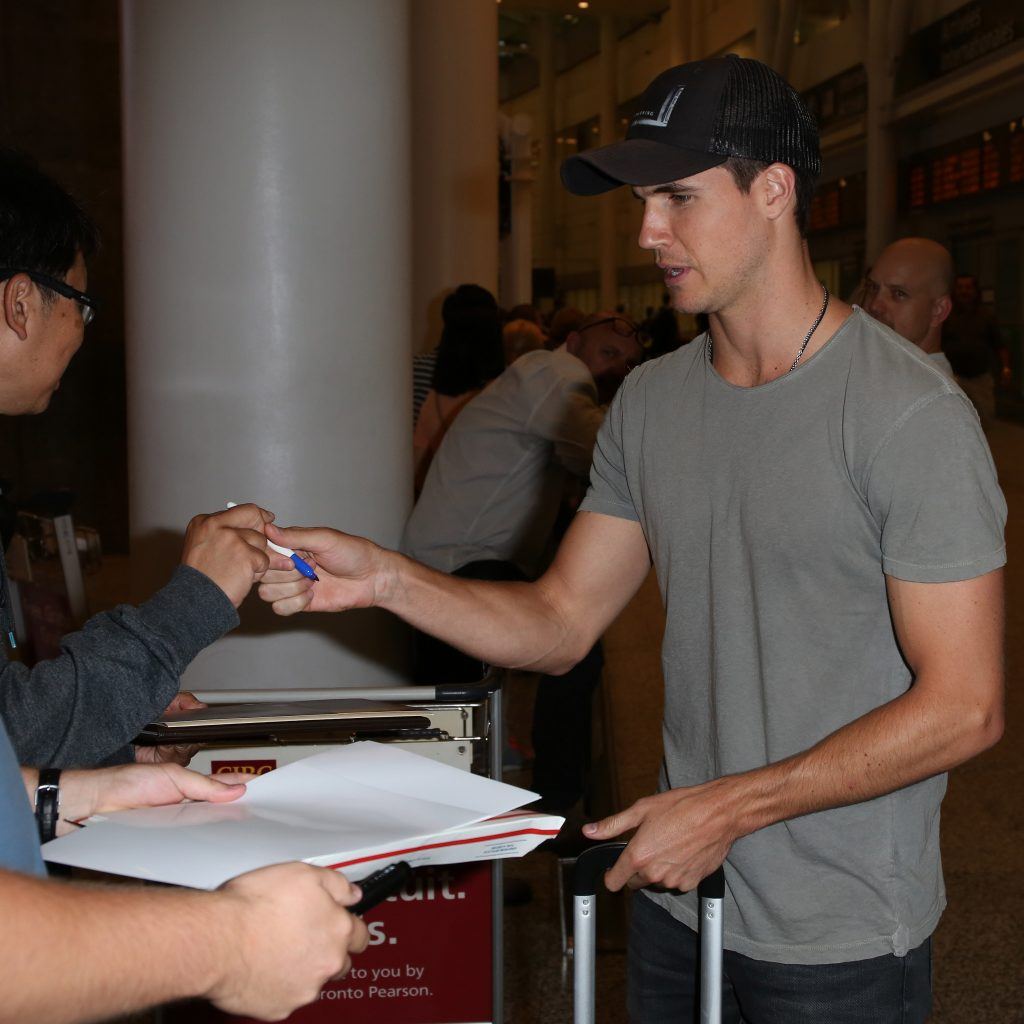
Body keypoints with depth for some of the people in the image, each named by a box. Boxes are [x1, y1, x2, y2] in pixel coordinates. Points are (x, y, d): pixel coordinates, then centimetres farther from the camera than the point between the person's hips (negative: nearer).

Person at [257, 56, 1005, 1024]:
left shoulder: (907, 411, -17)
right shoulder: (650, 402, 4)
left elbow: (962, 708, -18)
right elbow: (560, 622, 4)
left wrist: (729, 808, -19)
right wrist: (380, 576, -10)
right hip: (679, 895, 6)